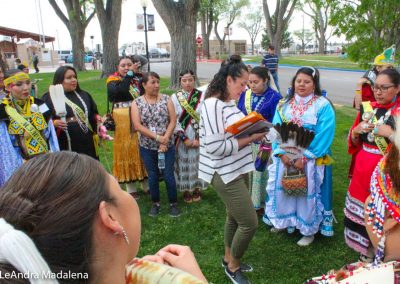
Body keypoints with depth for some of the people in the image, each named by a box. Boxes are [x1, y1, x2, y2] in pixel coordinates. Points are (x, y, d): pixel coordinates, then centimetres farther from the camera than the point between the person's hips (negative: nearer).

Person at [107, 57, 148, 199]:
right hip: (123, 121, -3)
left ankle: (146, 184, 24)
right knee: (127, 150, 4)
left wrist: (139, 72, -7)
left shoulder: (138, 77, 11)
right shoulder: (113, 80, 1)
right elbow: (119, 90, -21)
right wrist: (130, 74, -16)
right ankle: (131, 188, 17)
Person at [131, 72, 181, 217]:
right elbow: (137, 126, -11)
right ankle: (155, 203, 28)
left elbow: (173, 121, -6)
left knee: (168, 175, 3)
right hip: (147, 147, 1)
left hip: (167, 145, 0)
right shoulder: (137, 103, -3)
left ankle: (173, 203, 20)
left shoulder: (166, 99, -1)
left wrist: (165, 139, -16)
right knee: (153, 176, 11)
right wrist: (157, 137, -16)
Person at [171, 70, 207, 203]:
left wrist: (199, 138, -11)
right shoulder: (175, 97, -3)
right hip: (182, 138, 0)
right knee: (184, 164, 7)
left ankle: (197, 189, 26)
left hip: (199, 138, 0)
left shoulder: (202, 96, -4)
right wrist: (184, 138, -12)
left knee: (197, 163, 10)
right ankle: (186, 191, 22)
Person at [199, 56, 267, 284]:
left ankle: (229, 259, 42)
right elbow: (215, 147, -26)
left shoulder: (230, 102, 7)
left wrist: (253, 133, 0)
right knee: (250, 223, -2)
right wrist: (250, 139, -19)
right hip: (225, 174, -9)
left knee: (234, 217, 21)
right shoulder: (212, 105, -21)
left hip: (238, 169, 9)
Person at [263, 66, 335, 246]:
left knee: (307, 192, 5)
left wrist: (304, 157, -19)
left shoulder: (323, 106, -7)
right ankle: (282, 221, 35)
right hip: (284, 156, 4)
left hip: (310, 159, -4)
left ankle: (308, 230, 25)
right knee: (281, 188, 11)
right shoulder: (284, 104, 6)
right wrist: (281, 153, -13)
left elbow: (324, 135, -14)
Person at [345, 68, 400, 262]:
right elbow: (354, 142, 12)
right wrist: (356, 130, -7)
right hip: (363, 169, 5)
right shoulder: (367, 108, 5)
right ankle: (364, 251, 35)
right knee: (361, 209, 14)